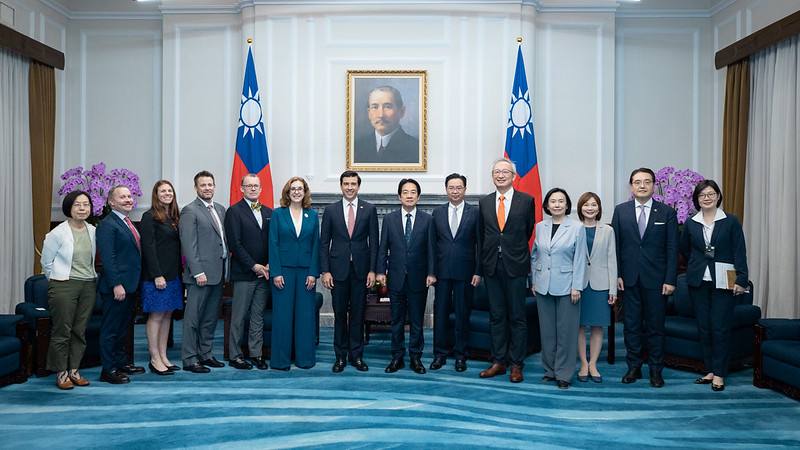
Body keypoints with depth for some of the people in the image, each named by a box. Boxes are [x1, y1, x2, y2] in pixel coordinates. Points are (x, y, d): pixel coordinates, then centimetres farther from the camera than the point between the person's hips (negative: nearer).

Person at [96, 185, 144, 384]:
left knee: (122, 327, 18)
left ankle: (121, 362, 29)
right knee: (110, 329, 0)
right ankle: (108, 370, 7)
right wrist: (116, 284, -23)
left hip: (130, 285, 9)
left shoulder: (128, 224, 16)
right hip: (116, 287, -9)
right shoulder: (107, 225, -13)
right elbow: (107, 258, -19)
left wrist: (132, 283, 16)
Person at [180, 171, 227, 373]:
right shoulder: (190, 211, -7)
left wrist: (225, 268, 7)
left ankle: (206, 354, 25)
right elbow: (189, 245, -13)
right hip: (201, 273, -7)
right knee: (193, 317, 0)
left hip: (218, 272, 7)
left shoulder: (220, 209, 15)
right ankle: (189, 359, 7)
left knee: (210, 318, 15)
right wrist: (198, 272, -18)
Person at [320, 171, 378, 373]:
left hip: (361, 269, 0)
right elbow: (324, 242, 4)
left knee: (358, 314, 6)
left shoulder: (369, 209, 4)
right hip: (338, 269, 0)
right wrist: (325, 271, -4)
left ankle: (356, 355, 16)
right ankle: (340, 356, 15)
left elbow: (374, 241, 3)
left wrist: (372, 270, -4)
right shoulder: (331, 210, 4)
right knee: (340, 314, 5)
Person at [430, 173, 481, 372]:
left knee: (462, 314, 6)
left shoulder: (475, 212, 0)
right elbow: (433, 243, 7)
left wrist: (478, 271, -6)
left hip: (465, 272, -2)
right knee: (440, 312, 6)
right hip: (442, 271, 2)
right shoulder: (437, 212, 7)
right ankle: (440, 354, 16)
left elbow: (480, 244, -1)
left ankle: (460, 355, 17)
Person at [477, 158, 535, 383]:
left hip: (516, 266, -3)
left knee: (517, 316, 3)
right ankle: (498, 361, 18)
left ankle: (516, 364, 11)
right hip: (492, 266, 3)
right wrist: (485, 259, 13)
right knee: (496, 316, 9)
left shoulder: (526, 200, -1)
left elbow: (528, 230, 7)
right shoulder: (484, 202, 8)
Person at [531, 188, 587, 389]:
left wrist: (576, 286, -9)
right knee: (547, 330, 10)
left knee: (566, 331, 2)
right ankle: (550, 369, 22)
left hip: (566, 287, -3)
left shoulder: (577, 227, -5)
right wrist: (534, 280, 9)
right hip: (543, 287, 4)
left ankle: (564, 373, 11)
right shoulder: (540, 227, 5)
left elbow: (580, 259, -6)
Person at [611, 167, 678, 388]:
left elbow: (672, 249, -1)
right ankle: (634, 367, 20)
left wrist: (670, 280, -7)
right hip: (629, 278, 1)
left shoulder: (667, 212, 1)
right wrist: (617, 274, -3)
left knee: (655, 326, 6)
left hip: (656, 279, -1)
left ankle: (656, 370, 18)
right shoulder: (620, 211, 4)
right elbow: (615, 245, 4)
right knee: (631, 324, 8)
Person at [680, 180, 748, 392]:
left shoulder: (731, 222, -2)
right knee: (704, 327, 6)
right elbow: (684, 249, 21)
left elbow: (739, 252, -4)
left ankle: (719, 373, 6)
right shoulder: (690, 224, 6)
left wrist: (741, 279, -10)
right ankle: (710, 370, 16)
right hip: (698, 282, 3)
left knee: (720, 328, -3)